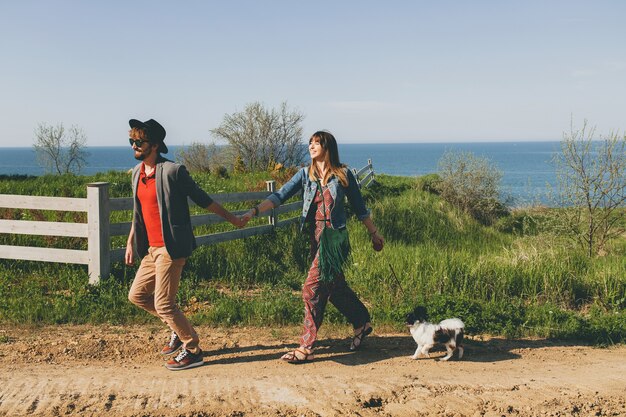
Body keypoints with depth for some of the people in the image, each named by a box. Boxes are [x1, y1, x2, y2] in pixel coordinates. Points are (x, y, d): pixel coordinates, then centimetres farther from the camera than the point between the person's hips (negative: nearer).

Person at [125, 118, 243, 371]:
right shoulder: (137, 172, 10)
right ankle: (179, 330, 29)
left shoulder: (172, 171, -14)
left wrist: (232, 219, 0)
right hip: (152, 248, 9)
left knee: (163, 302, -7)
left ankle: (192, 351, 10)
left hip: (171, 248, -9)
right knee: (137, 295, 13)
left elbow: (202, 199, -6)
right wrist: (130, 243, 20)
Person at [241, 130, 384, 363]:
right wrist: (254, 211, -15)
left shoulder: (343, 175, -1)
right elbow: (280, 196, -2)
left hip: (335, 236, -5)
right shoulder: (305, 174, 7)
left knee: (313, 288, -12)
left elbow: (359, 208, 8)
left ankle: (306, 348, -5)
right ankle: (362, 323, 38)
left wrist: (373, 233, 15)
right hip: (315, 236, 5)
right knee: (335, 286, 15)